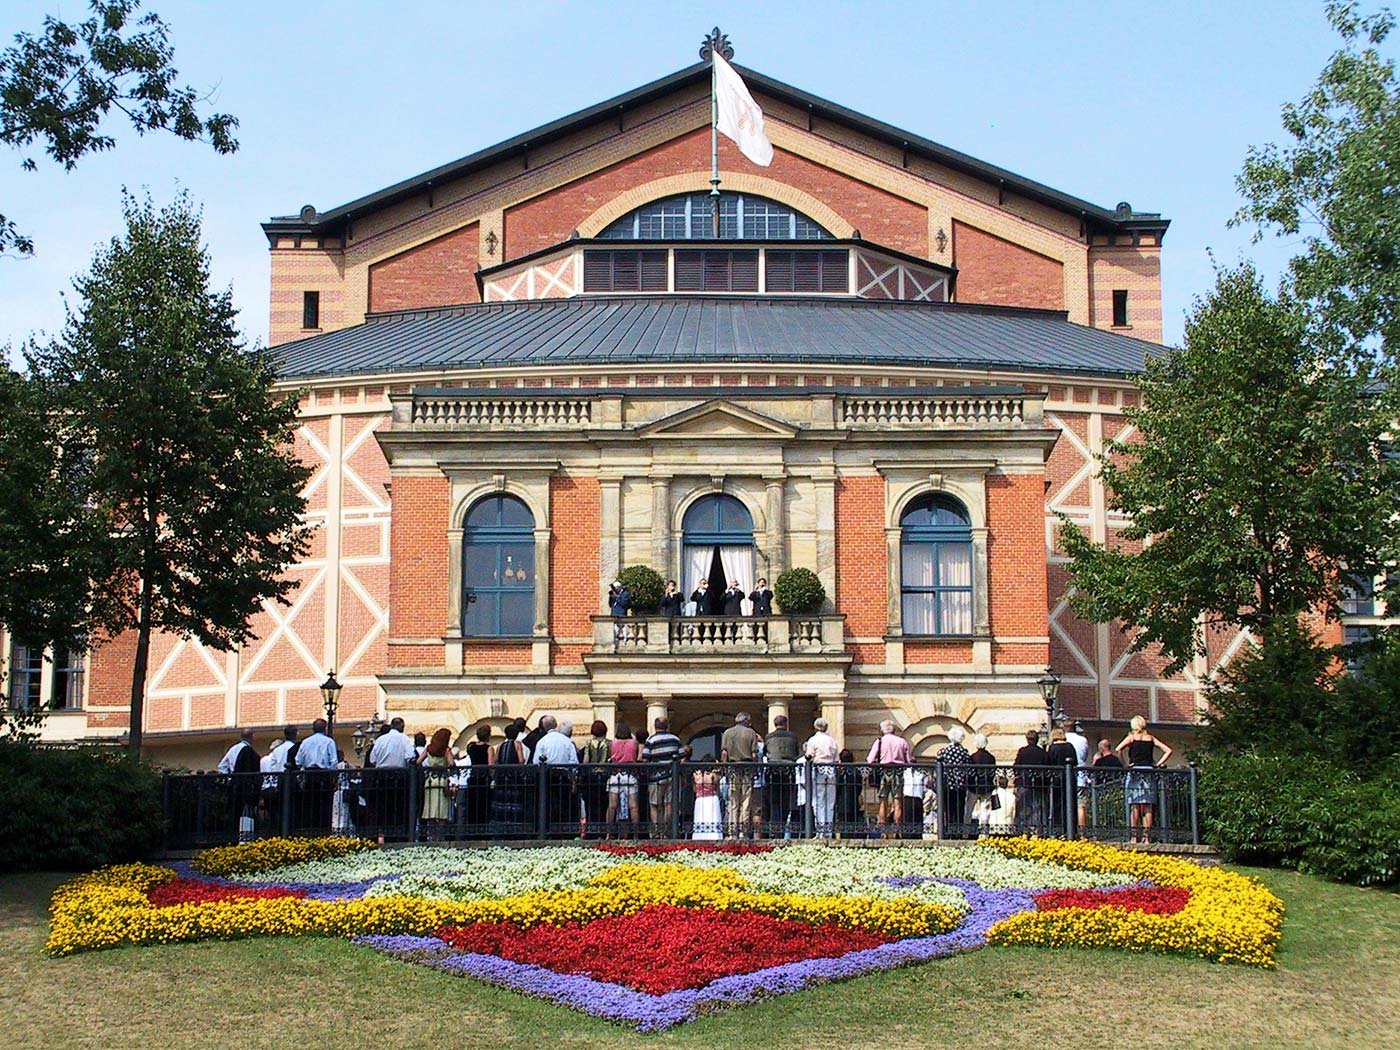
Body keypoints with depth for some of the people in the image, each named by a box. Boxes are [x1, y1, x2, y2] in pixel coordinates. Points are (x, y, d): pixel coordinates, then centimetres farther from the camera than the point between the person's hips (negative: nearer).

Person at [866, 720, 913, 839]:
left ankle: (883, 831, 1)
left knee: (883, 803, 4)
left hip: (884, 772, -1)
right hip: (899, 772, 1)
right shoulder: (902, 741, 7)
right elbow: (910, 760, 4)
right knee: (898, 803, 1)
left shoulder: (879, 741, 3)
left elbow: (870, 761, -5)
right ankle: (896, 831, -4)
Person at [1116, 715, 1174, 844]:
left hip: (1135, 772, -2)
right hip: (1149, 773, 2)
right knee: (1147, 807, 3)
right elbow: (1168, 751, 6)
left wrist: (1124, 765, -6)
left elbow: (1118, 749, -14)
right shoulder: (1151, 738, 10)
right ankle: (1147, 836, 0)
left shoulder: (1131, 738, 2)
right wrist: (1158, 764, 7)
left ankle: (1134, 836, -5)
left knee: (1134, 806, -1)